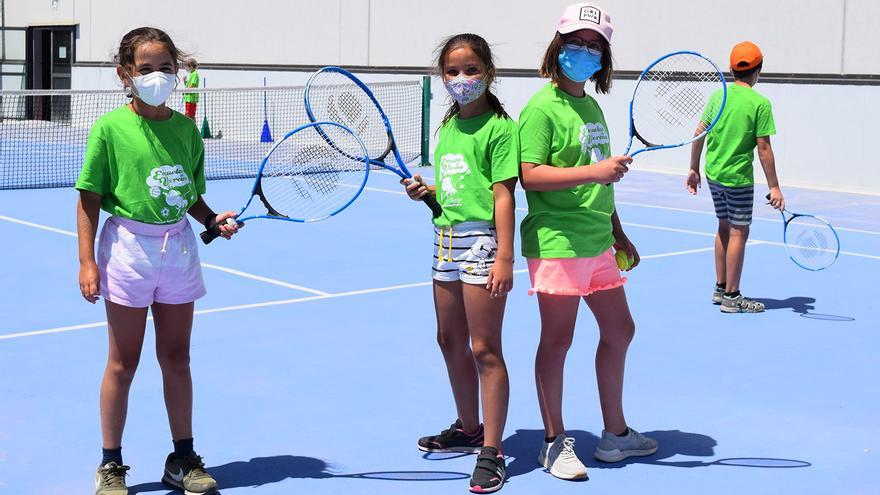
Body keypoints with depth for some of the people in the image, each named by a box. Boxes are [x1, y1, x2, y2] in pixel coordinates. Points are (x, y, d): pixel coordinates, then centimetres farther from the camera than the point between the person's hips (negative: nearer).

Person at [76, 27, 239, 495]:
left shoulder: (185, 128, 4)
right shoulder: (111, 127, -8)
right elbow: (90, 197, -7)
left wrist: (213, 219, -6)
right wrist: (87, 260, -11)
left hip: (178, 247, 4)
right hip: (129, 246, -4)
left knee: (177, 358, 12)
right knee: (123, 362, 5)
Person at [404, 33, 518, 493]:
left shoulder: (499, 127, -9)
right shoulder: (447, 126, 14)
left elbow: (503, 195, -15)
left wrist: (505, 257, -20)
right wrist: (424, 191, 0)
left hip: (481, 240, -8)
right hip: (446, 238, 9)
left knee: (484, 349, -5)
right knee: (450, 340, 17)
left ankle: (491, 451, 2)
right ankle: (468, 428, 33)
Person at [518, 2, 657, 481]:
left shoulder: (592, 107, 14)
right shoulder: (542, 108, -11)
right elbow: (529, 175, -20)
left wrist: (619, 233, 22)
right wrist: (594, 170, -27)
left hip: (597, 243, 9)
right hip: (557, 243, -9)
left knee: (619, 329, 15)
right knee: (557, 339, 1)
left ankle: (615, 433, 30)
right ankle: (554, 442, 15)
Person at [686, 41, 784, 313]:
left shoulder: (718, 96, 4)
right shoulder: (760, 103, -12)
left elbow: (699, 134, 4)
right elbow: (763, 148, -14)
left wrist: (694, 169, 14)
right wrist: (774, 187, -9)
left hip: (713, 175, 6)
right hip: (739, 178, -6)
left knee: (724, 227, 18)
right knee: (738, 233, 2)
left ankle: (720, 288, 26)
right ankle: (731, 297, 6)